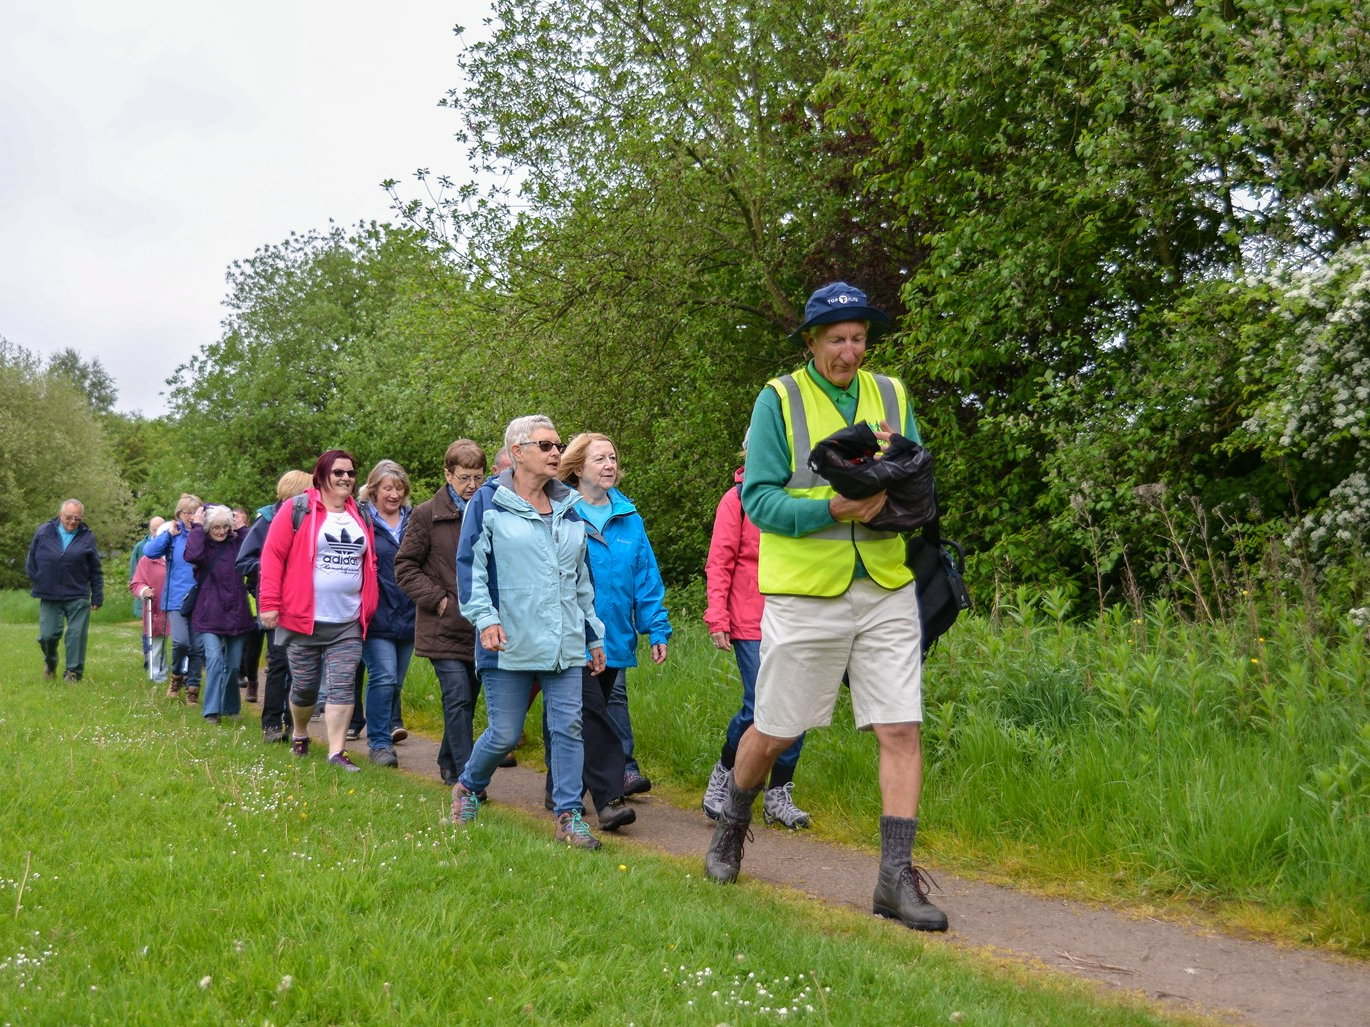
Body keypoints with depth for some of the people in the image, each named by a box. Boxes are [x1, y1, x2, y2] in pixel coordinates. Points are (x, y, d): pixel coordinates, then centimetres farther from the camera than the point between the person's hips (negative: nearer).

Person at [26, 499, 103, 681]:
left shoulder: (87, 537, 3)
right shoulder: (44, 531, 3)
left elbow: (96, 571, 7)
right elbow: (31, 561, 12)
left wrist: (97, 597, 4)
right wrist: (37, 581, 6)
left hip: (78, 597, -1)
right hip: (48, 596, 1)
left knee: (76, 635, -4)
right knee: (47, 635, 0)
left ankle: (73, 671, 7)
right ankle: (50, 663, 29)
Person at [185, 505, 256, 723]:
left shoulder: (236, 543, 4)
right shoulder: (203, 545, -4)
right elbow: (192, 555, -28)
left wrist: (242, 529, -9)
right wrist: (197, 528, -18)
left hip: (236, 614, 3)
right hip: (210, 614, -3)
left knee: (233, 664, 11)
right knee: (215, 659, -17)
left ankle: (231, 707, 27)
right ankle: (211, 710, -13)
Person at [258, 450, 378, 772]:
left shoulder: (361, 516, 11)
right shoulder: (298, 510, -5)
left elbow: (369, 563, 19)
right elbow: (273, 555, -7)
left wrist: (369, 608, 13)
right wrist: (269, 604, -11)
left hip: (348, 624, 3)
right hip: (302, 620, -3)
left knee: (341, 687, -4)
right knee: (304, 686, 9)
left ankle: (337, 751, -1)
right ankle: (299, 735, 35)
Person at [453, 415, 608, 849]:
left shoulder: (569, 508, 15)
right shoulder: (488, 502, -1)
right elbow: (470, 566, -3)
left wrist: (594, 634, 19)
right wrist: (485, 618, -15)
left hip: (565, 645, 4)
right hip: (509, 645, -4)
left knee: (569, 726, -3)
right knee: (504, 733, 2)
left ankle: (568, 816, 5)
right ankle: (467, 788, 30)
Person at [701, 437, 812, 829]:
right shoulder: (737, 499, 1)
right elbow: (719, 563, 0)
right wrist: (717, 618, -8)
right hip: (751, 624, -4)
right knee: (759, 708, -8)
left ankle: (778, 796, 15)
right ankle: (721, 781, 15)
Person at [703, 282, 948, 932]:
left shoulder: (890, 395, 11)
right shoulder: (779, 399, -1)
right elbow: (758, 497, -8)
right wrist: (832, 510, -21)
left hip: (886, 591, 3)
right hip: (805, 593, -3)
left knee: (901, 731, -5)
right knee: (774, 733, 8)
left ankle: (896, 877, 1)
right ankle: (731, 828, 35)